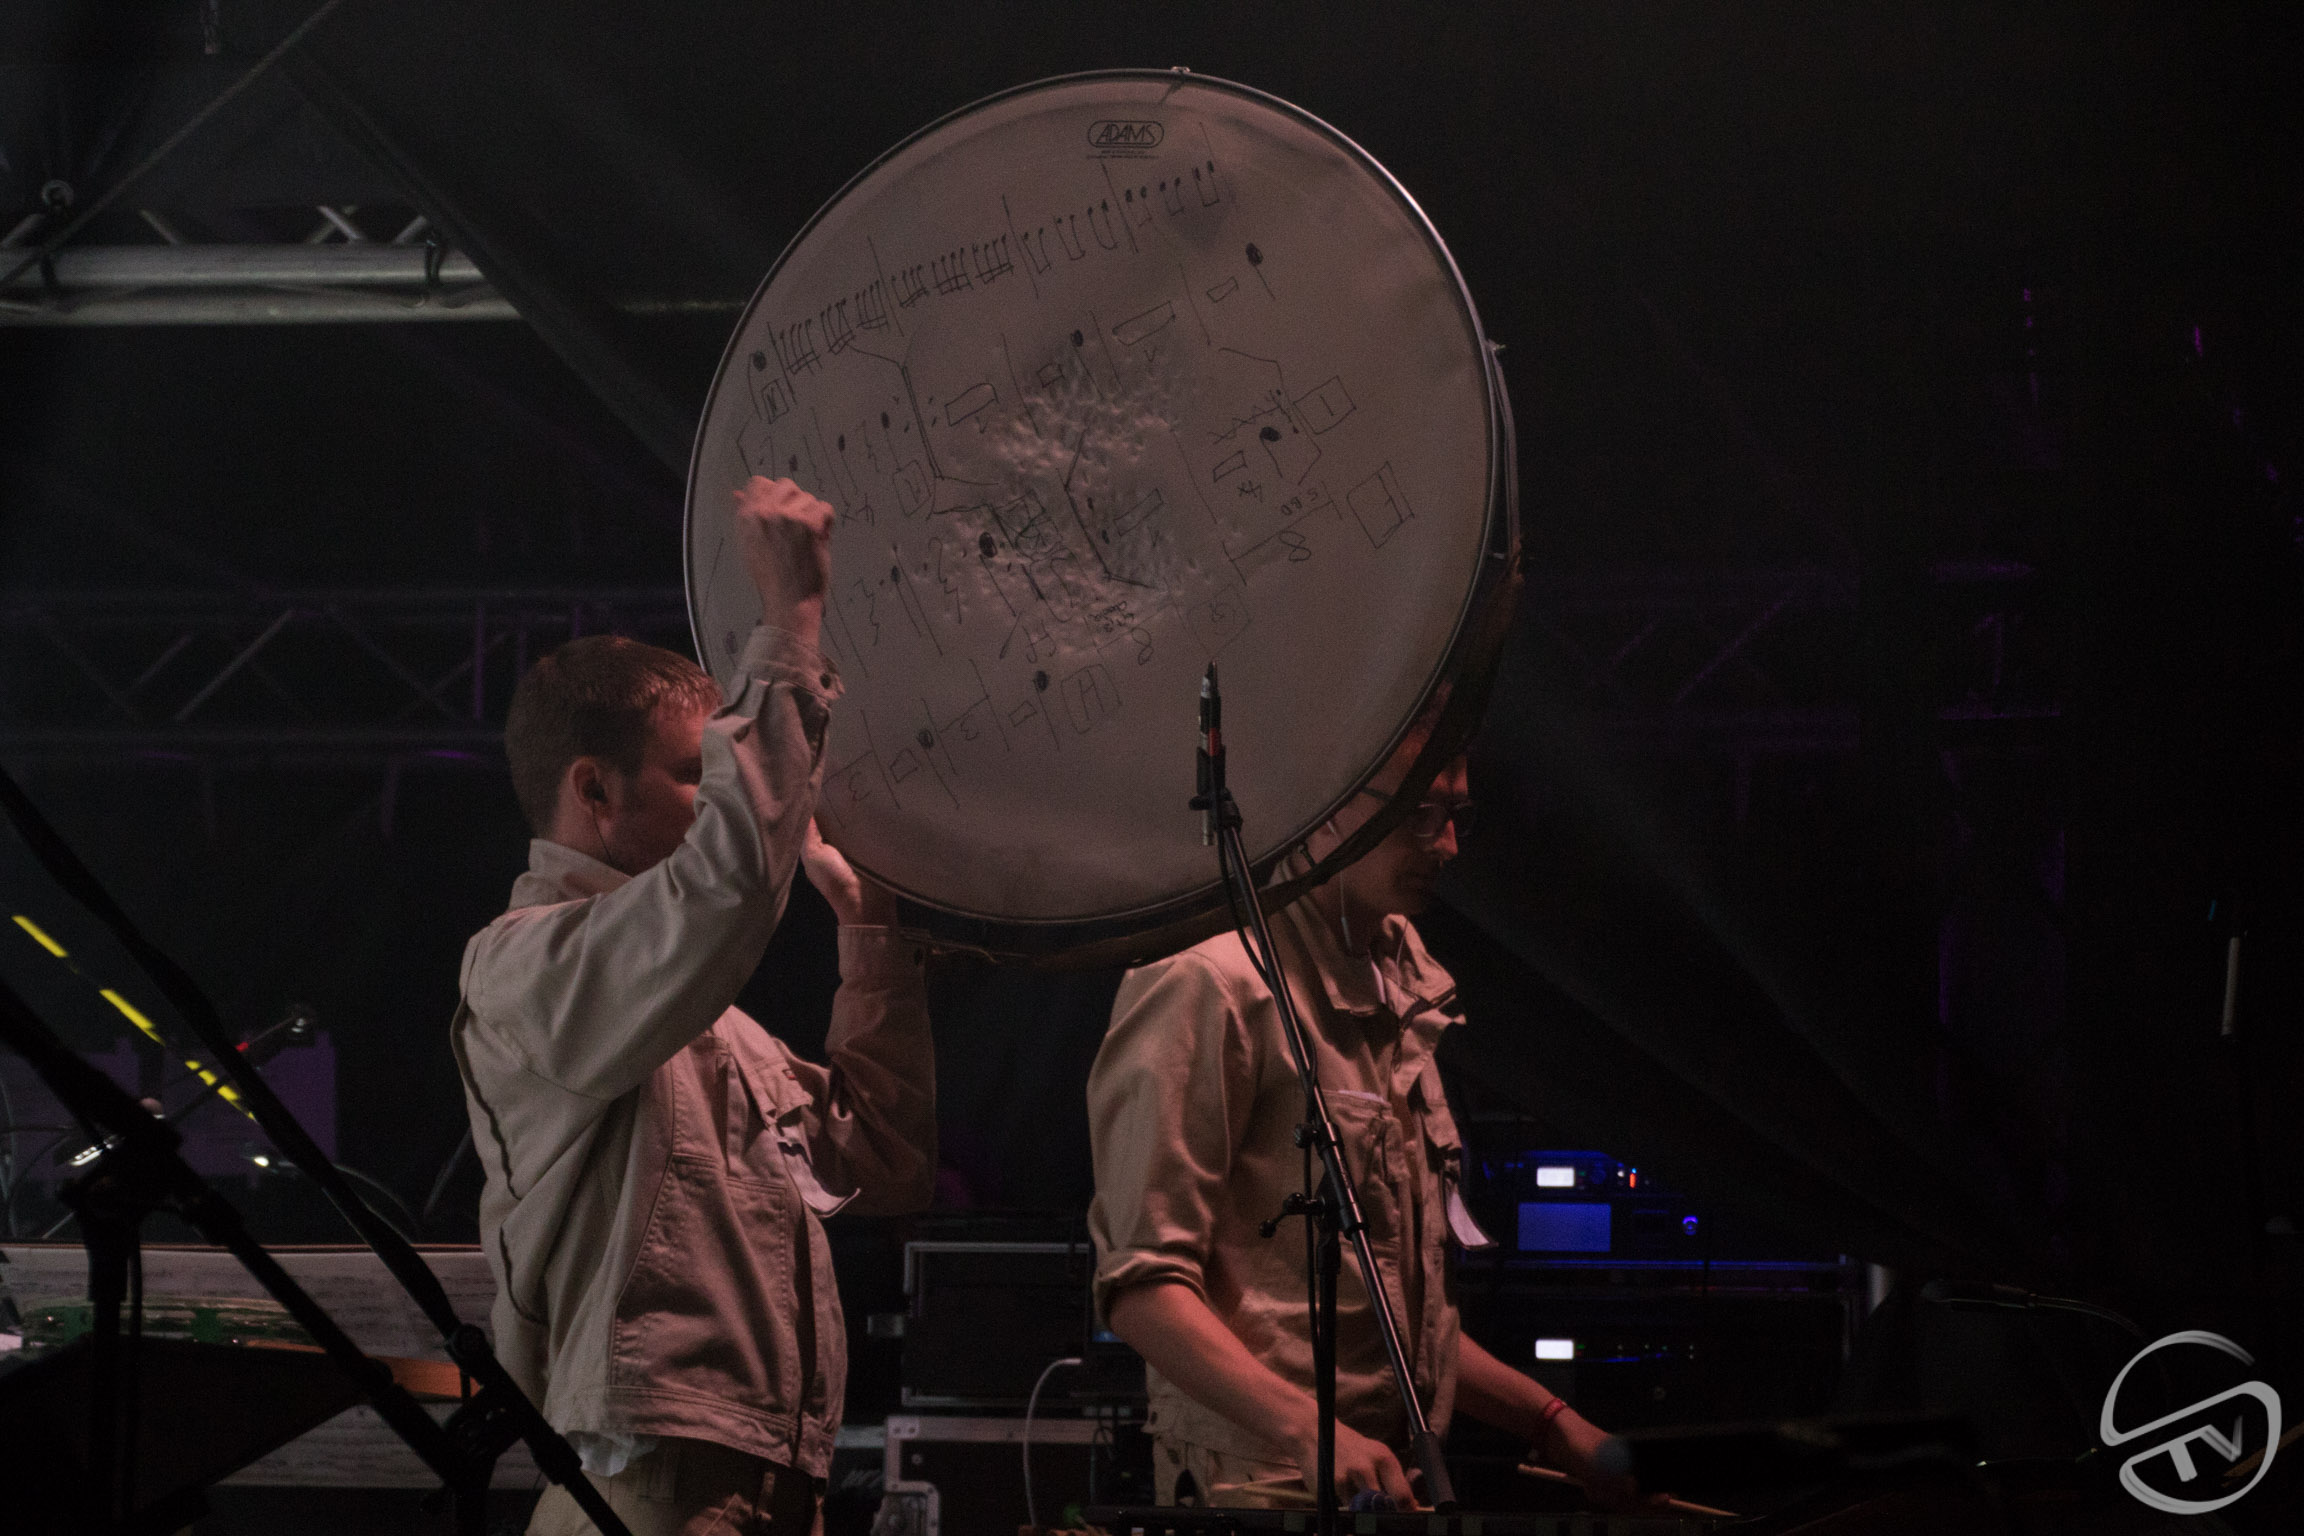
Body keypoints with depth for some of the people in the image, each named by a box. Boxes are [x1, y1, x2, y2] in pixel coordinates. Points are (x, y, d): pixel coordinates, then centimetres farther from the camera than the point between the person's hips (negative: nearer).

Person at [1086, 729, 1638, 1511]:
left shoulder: (1398, 997, 21)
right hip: (1260, 1492, -8)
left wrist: (1551, 1424, 17)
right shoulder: (1209, 988, -7)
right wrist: (1308, 1429, -26)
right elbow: (1142, 1284, -14)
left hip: (1393, 1487, 8)